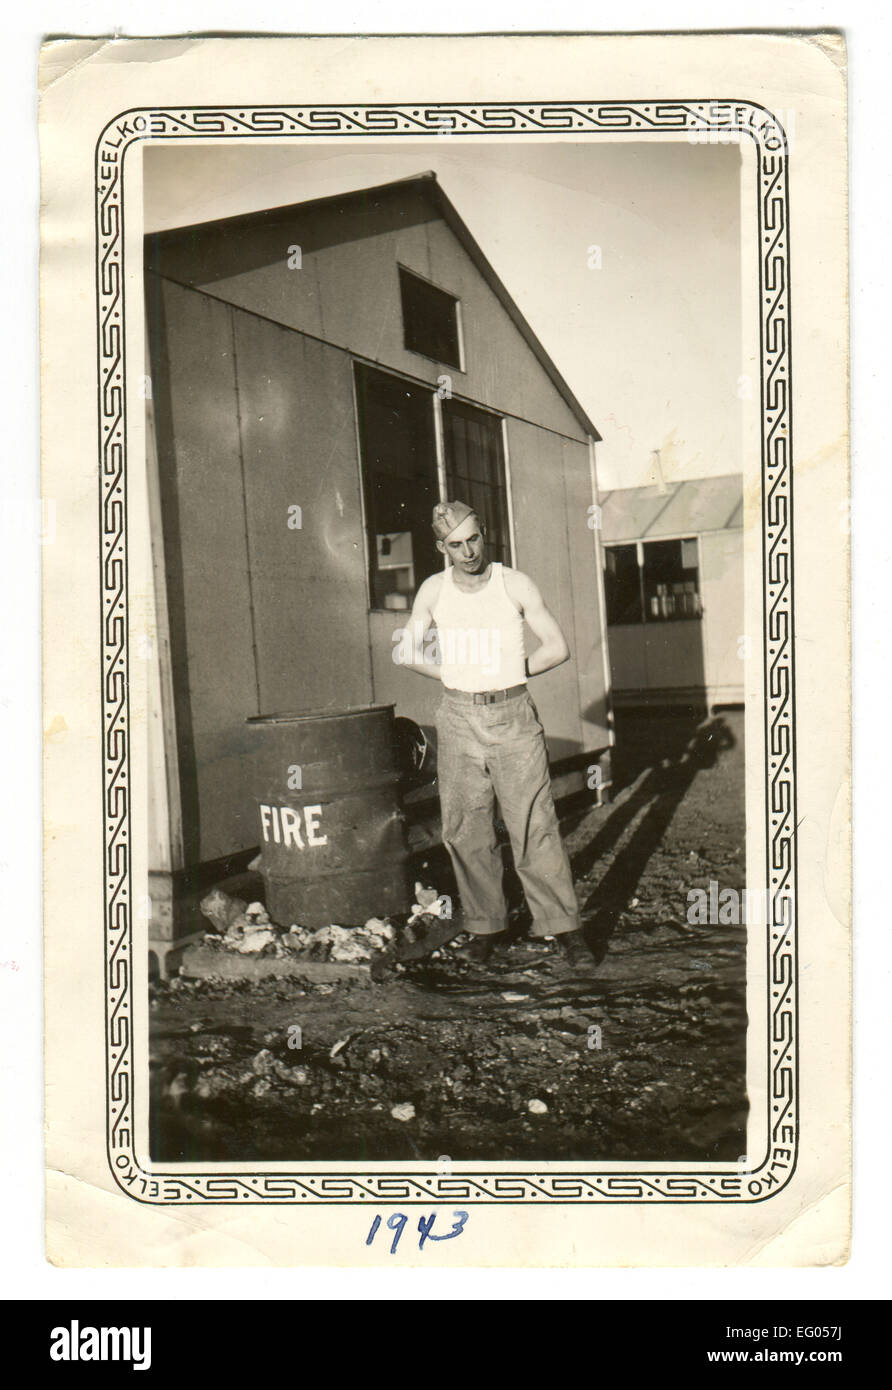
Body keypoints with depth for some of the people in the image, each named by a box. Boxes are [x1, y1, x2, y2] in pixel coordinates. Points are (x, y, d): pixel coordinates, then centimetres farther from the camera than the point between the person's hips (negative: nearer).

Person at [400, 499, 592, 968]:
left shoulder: (516, 585, -2)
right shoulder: (433, 591, 4)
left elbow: (558, 648, 2)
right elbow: (410, 653, 14)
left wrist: (511, 674, 4)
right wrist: (458, 678, 8)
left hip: (513, 714, -2)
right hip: (458, 718, 2)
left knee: (534, 825, -5)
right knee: (466, 831, 4)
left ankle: (564, 925, 3)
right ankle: (485, 925, 17)